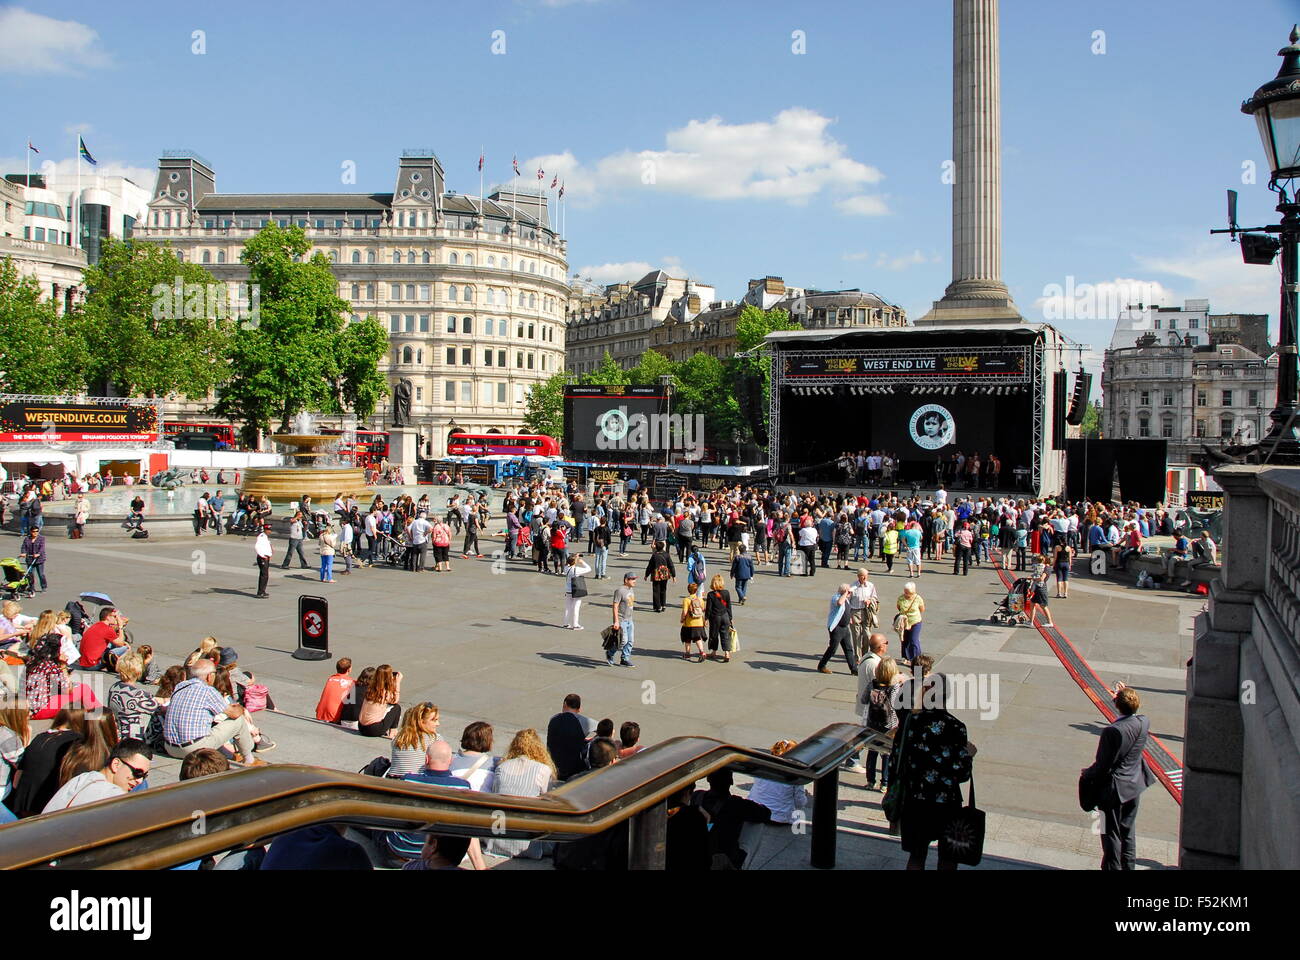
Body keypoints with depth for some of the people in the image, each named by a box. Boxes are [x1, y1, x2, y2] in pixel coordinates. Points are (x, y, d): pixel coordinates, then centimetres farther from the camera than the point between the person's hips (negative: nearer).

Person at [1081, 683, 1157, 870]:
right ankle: (1129, 865, 35)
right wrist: (1128, 694, 15)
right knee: (1128, 830, 23)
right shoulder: (1144, 723, -11)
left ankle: (1113, 867, 21)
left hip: (1114, 789, -7)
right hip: (1134, 784, 7)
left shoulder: (1112, 732, -30)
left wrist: (1087, 773, -4)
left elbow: (1102, 765, -22)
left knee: (1111, 834, 10)